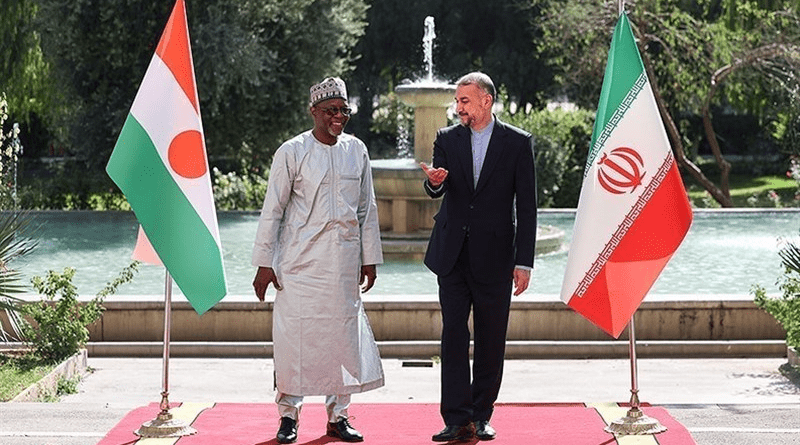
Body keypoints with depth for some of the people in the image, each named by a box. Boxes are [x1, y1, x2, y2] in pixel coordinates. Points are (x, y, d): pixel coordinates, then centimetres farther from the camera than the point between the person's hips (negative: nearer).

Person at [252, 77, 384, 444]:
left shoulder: (356, 150, 8)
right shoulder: (292, 152, -3)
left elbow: (367, 207, 14)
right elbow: (272, 209, -2)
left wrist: (369, 258, 11)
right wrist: (264, 263, -4)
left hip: (344, 260, 4)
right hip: (302, 259, -3)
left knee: (343, 332, 4)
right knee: (295, 333, -5)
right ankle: (288, 415, 6)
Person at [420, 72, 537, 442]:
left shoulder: (517, 143, 0)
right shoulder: (447, 138, 7)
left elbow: (526, 207, 0)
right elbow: (435, 190, -3)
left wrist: (524, 262, -5)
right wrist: (434, 182, -28)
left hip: (494, 256, -2)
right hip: (453, 255, 2)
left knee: (491, 341, 4)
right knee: (453, 336, -3)